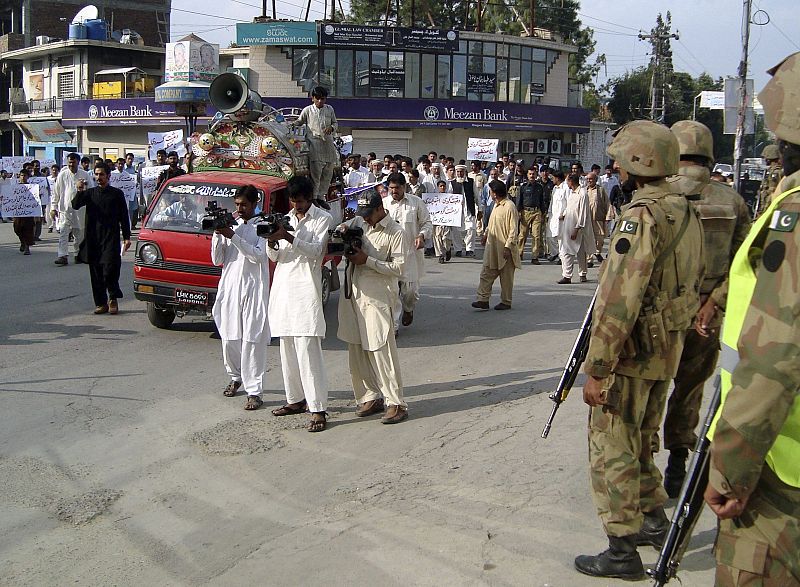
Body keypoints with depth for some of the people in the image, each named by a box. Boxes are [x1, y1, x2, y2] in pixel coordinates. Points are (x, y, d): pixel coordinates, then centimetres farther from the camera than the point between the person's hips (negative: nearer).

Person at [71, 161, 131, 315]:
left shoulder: (116, 194, 7)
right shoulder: (90, 193, 14)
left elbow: (124, 217, 8)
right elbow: (75, 205, -1)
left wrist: (126, 237, 3)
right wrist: (80, 191, -18)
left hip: (111, 237, -3)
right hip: (93, 237, 3)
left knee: (110, 269, -15)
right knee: (96, 272, 4)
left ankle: (113, 298, 5)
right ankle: (101, 303, 11)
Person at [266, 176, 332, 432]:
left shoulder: (323, 219, 0)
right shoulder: (287, 219, 17)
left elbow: (316, 251, -13)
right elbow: (275, 257, 11)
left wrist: (288, 237, -23)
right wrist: (272, 243, -11)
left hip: (306, 288, -7)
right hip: (283, 287, 7)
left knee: (307, 349, -13)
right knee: (288, 349, 11)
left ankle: (318, 409, -13)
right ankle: (296, 399, 22)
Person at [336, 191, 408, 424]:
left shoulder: (395, 232, -6)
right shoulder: (358, 222, 10)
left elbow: (399, 268, -10)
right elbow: (343, 227, 24)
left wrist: (367, 261, -16)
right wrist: (342, 229, -1)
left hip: (377, 297, -7)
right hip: (352, 294, 7)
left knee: (382, 350, -8)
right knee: (356, 349, 9)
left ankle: (396, 403, -4)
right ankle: (371, 397, 19)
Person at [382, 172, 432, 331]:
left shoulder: (416, 202, 2)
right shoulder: (384, 203, 5)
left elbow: (427, 222, 8)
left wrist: (422, 236, -11)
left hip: (411, 252, 0)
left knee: (410, 289, 4)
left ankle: (408, 309, 39)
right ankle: (393, 326, 5)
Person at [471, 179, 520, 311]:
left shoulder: (509, 206, -16)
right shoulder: (496, 206, 11)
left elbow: (513, 230, -18)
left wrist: (508, 247, -22)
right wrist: (486, 234, 16)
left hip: (504, 250, -9)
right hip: (492, 247, 9)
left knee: (506, 277, 5)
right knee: (486, 274, 4)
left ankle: (506, 302, 15)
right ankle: (483, 300, 4)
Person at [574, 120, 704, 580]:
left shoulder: (643, 216, -22)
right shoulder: (687, 213, 7)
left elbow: (620, 299, -26)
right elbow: (693, 283, 16)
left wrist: (597, 367, -22)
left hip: (630, 351, -9)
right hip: (667, 349, 9)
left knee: (612, 448, 1)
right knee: (640, 441, 23)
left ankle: (623, 551, 8)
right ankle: (654, 520, 35)